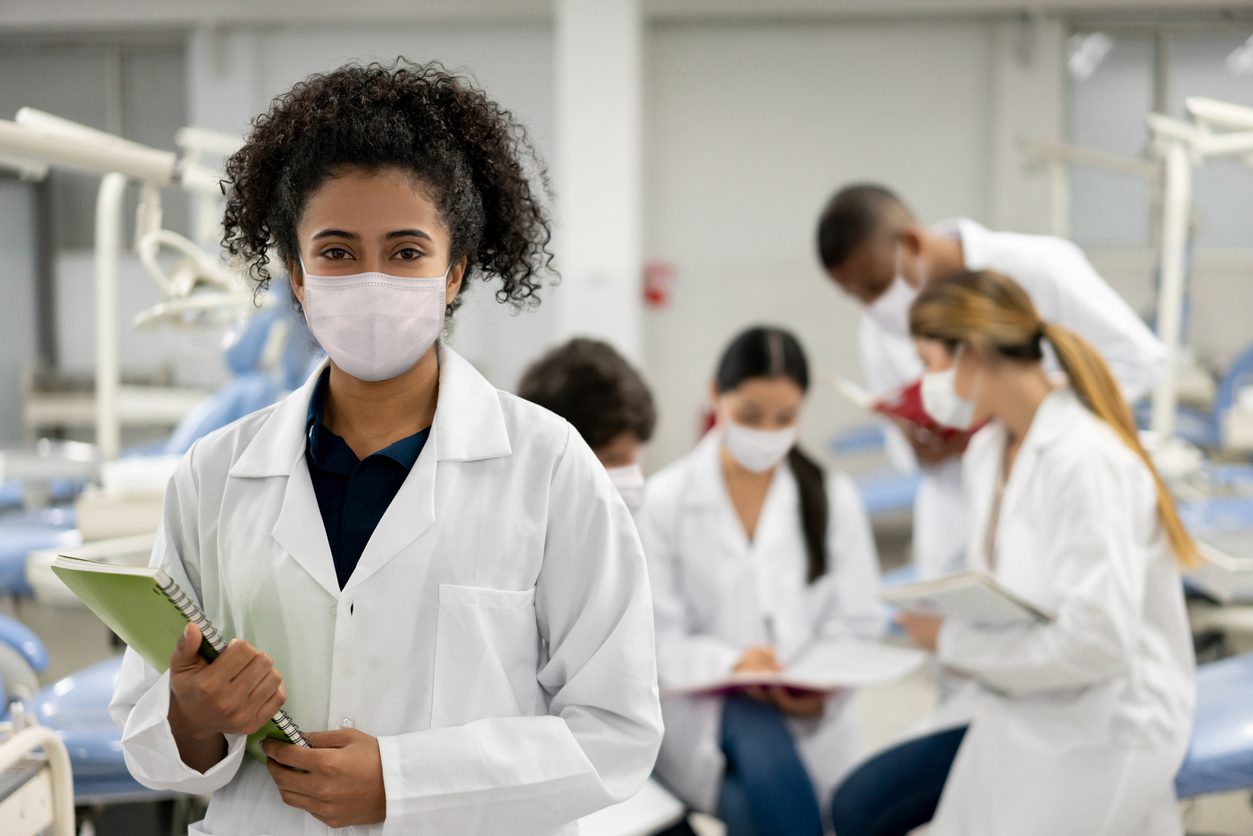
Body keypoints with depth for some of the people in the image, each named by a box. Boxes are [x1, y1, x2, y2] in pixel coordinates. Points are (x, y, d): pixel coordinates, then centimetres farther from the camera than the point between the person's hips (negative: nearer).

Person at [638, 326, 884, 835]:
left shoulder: (834, 499, 9)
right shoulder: (665, 500, 3)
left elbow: (859, 626, 6)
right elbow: (658, 637, -3)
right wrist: (730, 662, -22)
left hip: (810, 715, 1)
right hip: (701, 712, 0)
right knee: (765, 752, -33)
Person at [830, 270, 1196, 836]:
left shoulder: (1087, 461, -21)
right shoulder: (987, 452, 4)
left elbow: (1096, 640, -25)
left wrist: (955, 643, -16)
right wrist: (945, 619, -9)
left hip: (1103, 738, -8)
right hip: (1022, 717, 8)